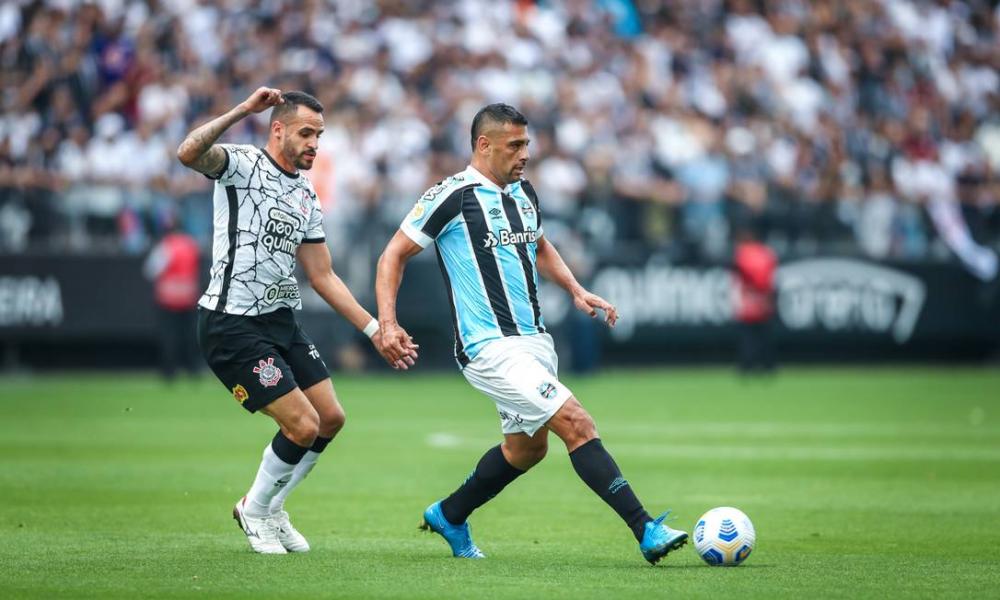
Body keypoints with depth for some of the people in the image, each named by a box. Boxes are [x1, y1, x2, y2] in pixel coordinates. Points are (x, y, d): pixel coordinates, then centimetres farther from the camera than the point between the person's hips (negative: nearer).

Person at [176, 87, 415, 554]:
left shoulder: (306, 196, 14)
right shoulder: (241, 165, -9)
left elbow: (323, 277, 16)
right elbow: (189, 153, -31)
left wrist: (375, 331, 11)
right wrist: (244, 110, -34)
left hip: (281, 321, 8)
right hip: (233, 325, -8)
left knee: (331, 418, 8)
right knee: (303, 426, -11)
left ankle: (269, 508, 27)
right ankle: (255, 510, 14)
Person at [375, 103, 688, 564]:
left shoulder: (524, 193, 10)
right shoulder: (451, 197, -11)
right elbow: (394, 255, -5)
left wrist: (576, 291, 14)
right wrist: (387, 324, -16)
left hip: (533, 340, 9)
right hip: (490, 348, -9)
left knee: (526, 447, 21)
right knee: (578, 426, -18)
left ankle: (448, 518, 40)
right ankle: (647, 532, -19)